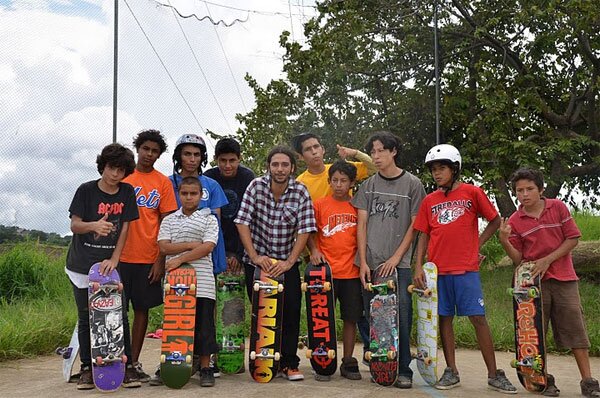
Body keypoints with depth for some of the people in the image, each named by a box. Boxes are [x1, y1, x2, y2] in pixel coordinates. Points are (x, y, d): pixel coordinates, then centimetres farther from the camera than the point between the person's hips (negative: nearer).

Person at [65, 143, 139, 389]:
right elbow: (74, 225, -7)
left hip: (111, 264, 1)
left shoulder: (127, 192, 2)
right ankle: (87, 369, 15)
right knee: (86, 318, 6)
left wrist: (113, 260, -10)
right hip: (82, 265, -1)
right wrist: (95, 225, -29)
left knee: (119, 315, -3)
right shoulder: (86, 190, -3)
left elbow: (125, 229, 0)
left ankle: (127, 366, 4)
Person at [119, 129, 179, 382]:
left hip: (148, 258, 1)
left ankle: (134, 362, 17)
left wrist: (160, 260, -3)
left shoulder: (163, 182, 4)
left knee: (142, 309, 7)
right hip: (121, 255, 0)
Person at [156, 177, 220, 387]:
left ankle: (205, 368, 9)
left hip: (202, 282, -2)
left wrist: (180, 258, -13)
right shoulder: (169, 220, 14)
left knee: (203, 324, 0)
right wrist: (191, 245, -9)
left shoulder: (209, 219, 7)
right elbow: (163, 246, 0)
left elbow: (207, 247, -7)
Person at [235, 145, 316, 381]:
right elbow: (242, 223, -10)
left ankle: (288, 363, 8)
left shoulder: (301, 192, -7)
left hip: (287, 262, 0)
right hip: (257, 260, 0)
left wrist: (289, 262, -18)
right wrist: (255, 256, -17)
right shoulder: (256, 187, -7)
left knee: (291, 311, -5)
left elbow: (305, 230, -10)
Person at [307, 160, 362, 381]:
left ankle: (348, 363, 19)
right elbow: (311, 232, 8)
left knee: (351, 318, 7)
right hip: (326, 270, -1)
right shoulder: (320, 204, 3)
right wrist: (314, 250, -8)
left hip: (352, 271, 1)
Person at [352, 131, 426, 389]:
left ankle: (403, 370, 3)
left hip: (398, 264, -2)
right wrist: (363, 261, -2)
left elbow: (414, 225, 3)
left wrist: (396, 257, -6)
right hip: (369, 264, 3)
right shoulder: (368, 185, 11)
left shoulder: (412, 184, 4)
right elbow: (361, 224, 7)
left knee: (401, 317, -7)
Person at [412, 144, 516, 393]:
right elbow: (424, 235, 9)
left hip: (466, 269, -3)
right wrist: (418, 267, 0)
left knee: (478, 318, -3)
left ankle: (494, 375, 6)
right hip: (438, 269, 3)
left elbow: (495, 221, 8)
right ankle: (451, 372, 16)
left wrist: (476, 245, 0)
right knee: (444, 319, 6)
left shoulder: (472, 193, 1)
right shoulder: (429, 201, 9)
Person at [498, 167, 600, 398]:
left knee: (575, 328, -1)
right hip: (533, 281, 1)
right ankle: (545, 379, 10)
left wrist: (547, 260, -9)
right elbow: (518, 258, 2)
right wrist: (504, 241, -18)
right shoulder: (515, 221, 0)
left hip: (564, 279, 0)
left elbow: (573, 238, 0)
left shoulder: (558, 207, 0)